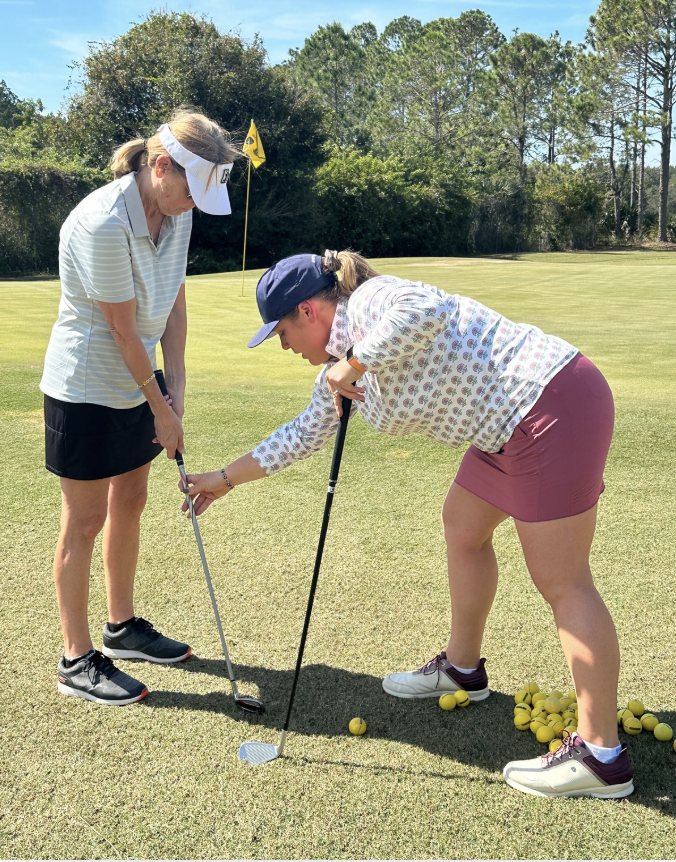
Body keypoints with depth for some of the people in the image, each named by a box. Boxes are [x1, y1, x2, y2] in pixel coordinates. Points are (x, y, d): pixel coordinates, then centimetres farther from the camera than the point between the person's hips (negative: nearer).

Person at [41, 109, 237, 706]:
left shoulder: (177, 212, -1)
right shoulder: (103, 223, -27)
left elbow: (174, 307, 2)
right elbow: (123, 329, -21)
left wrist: (175, 392, -3)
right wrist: (161, 409, -12)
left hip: (137, 383, 8)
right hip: (85, 388, -8)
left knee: (130, 503, 17)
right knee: (85, 521, 1)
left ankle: (122, 627, 35)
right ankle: (77, 660, 16)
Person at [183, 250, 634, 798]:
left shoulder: (369, 300, -12)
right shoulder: (341, 369, 16)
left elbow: (427, 311, -35)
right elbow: (302, 435, 25)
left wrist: (352, 364, -24)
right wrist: (226, 479, 29)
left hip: (551, 404, -10)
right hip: (510, 426, 10)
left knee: (562, 582, -8)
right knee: (463, 528, 21)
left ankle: (601, 756, 0)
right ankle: (462, 669, 38)